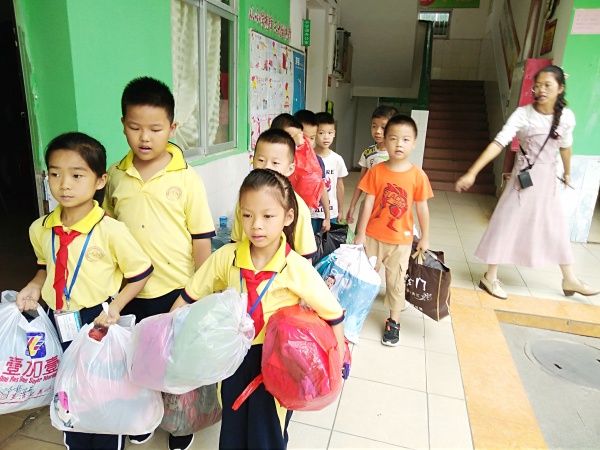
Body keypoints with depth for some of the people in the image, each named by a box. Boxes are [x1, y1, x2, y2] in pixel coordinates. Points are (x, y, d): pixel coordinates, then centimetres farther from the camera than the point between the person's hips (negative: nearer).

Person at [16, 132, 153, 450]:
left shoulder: (111, 231, -21)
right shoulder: (40, 229, -4)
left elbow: (140, 273, -13)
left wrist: (115, 306, -23)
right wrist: (35, 287, -4)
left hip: (99, 323, -5)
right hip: (58, 323, 5)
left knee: (107, 393, 15)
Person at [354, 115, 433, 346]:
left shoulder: (418, 175, -9)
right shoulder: (376, 171, -8)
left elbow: (422, 208, -1)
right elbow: (368, 204, -6)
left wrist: (424, 238, 5)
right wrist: (360, 234, -4)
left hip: (401, 240, 0)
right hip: (373, 236, 1)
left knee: (396, 281, 13)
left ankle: (393, 322, 30)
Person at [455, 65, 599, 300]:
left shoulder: (566, 117, -5)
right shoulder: (523, 114, -16)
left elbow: (565, 146, 12)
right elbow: (498, 143, -24)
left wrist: (567, 172, 27)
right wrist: (472, 173, -33)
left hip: (547, 179, 4)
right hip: (523, 177, -4)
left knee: (557, 228, 14)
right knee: (507, 224, 0)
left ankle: (569, 280, 30)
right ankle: (490, 277, 14)